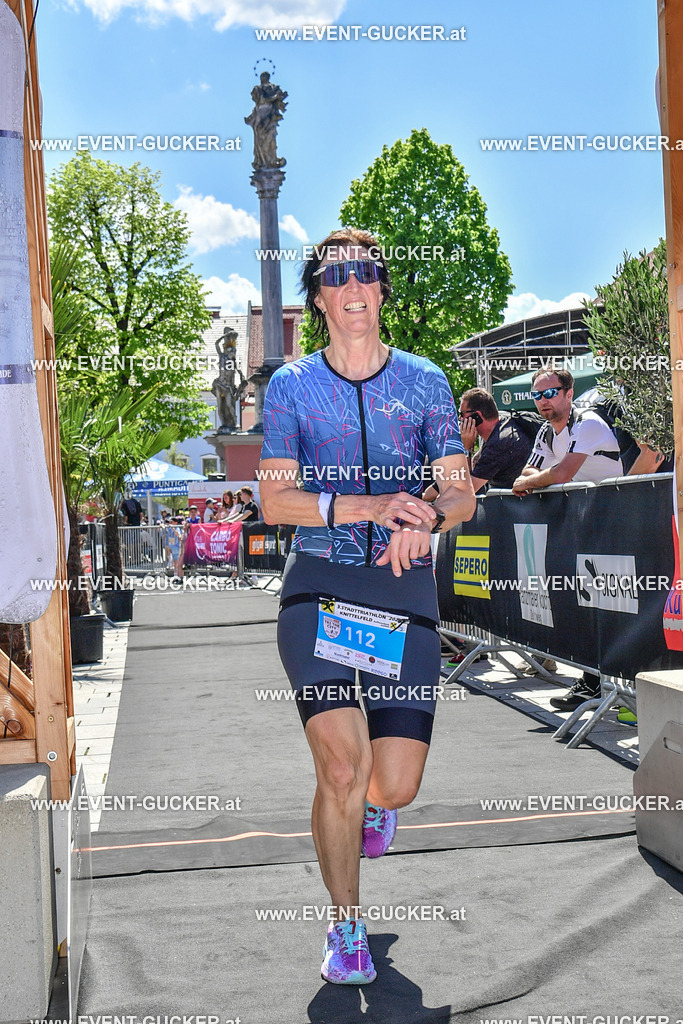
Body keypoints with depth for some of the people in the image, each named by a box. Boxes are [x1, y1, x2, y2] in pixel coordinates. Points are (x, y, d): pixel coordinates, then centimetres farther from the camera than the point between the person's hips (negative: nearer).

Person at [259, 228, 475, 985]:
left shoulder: (424, 381, 6)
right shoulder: (291, 385, 4)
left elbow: (462, 496, 5)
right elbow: (274, 499, -4)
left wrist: (425, 519, -19)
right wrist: (370, 506, -19)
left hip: (405, 588, 1)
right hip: (317, 586, -1)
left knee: (395, 783, -3)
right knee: (342, 764, -13)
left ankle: (370, 800, 39)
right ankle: (345, 924, 12)